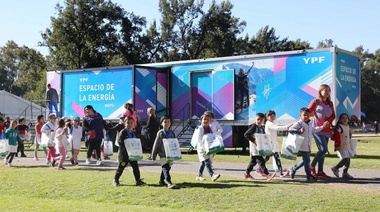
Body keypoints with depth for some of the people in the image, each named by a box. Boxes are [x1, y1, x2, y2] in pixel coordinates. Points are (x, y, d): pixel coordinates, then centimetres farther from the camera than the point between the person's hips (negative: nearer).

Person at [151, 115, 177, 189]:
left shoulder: (172, 133, 7)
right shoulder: (160, 133, -7)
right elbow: (156, 144, -5)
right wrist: (153, 155, -4)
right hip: (163, 155, -6)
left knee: (168, 168, 13)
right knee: (165, 168, -11)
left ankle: (161, 181, 27)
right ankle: (169, 182, -18)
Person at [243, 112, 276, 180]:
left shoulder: (262, 128, 14)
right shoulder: (253, 127, -10)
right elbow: (246, 134, -15)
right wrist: (253, 140, -22)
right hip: (255, 147, -9)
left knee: (253, 161, 14)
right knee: (261, 161, -13)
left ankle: (247, 174, 23)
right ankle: (267, 174, -17)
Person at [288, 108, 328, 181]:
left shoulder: (309, 124, 16)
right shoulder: (298, 123, -11)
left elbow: (314, 130, 31)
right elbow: (290, 129, -17)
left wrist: (322, 127, 29)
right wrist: (299, 131, -27)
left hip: (308, 147, 9)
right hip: (302, 147, -9)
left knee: (305, 161, 16)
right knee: (307, 160, -3)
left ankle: (293, 169, 30)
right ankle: (309, 175, 8)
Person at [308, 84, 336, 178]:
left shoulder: (330, 103, 16)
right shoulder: (316, 101, -2)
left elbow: (333, 116, 13)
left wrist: (328, 122, -7)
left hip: (326, 130, 6)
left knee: (323, 150, 6)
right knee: (323, 149, -15)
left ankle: (320, 171, 11)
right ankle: (312, 166, -1)